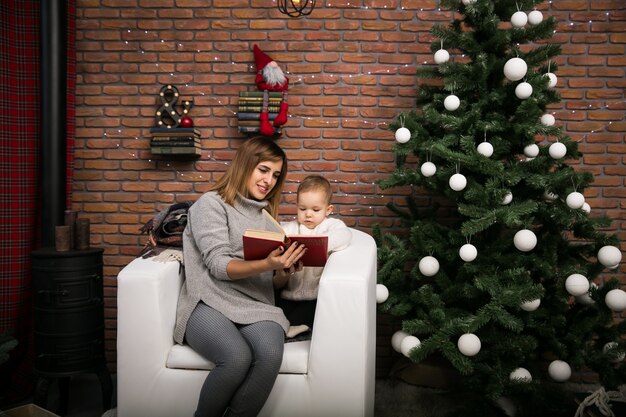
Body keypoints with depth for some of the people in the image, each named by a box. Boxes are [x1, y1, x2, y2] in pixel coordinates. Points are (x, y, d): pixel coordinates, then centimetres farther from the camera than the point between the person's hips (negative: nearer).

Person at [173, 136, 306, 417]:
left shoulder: (267, 217, 22)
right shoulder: (212, 204, 5)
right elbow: (219, 265, -8)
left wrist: (284, 271, -5)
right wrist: (265, 265, -23)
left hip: (255, 305, 4)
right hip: (210, 302, -4)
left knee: (271, 353, -31)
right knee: (237, 357, -34)